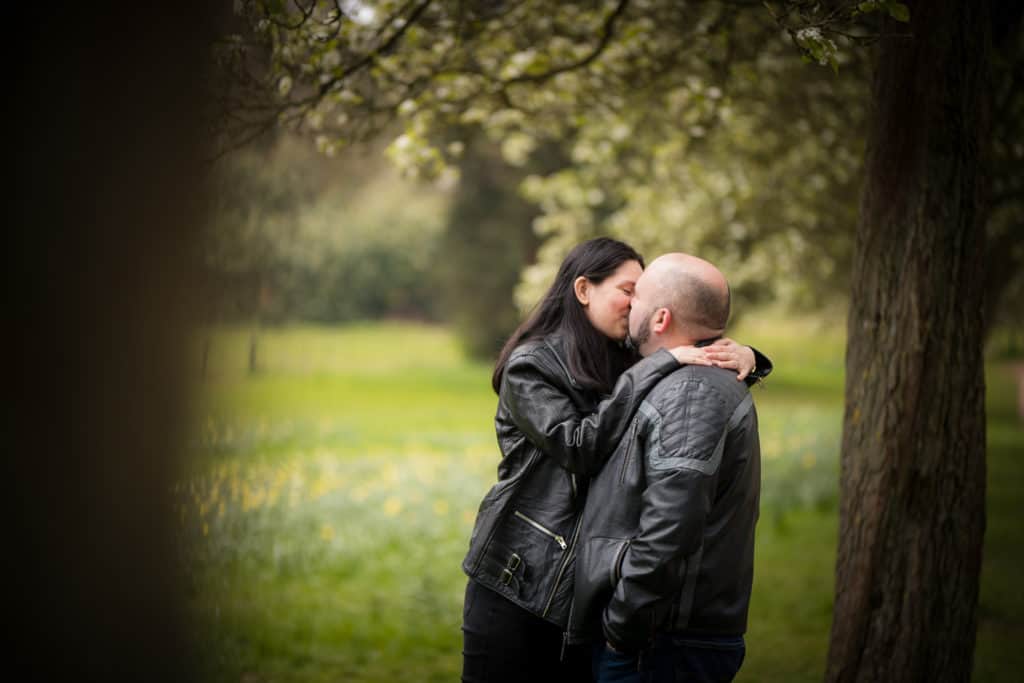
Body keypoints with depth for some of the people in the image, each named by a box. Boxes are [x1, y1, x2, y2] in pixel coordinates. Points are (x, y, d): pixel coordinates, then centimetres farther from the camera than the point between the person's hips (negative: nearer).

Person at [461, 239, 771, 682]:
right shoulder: (529, 365, -8)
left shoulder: (621, 368, 10)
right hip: (517, 579, -5)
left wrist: (745, 359, -11)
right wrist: (657, 367, -21)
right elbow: (578, 447, -21)